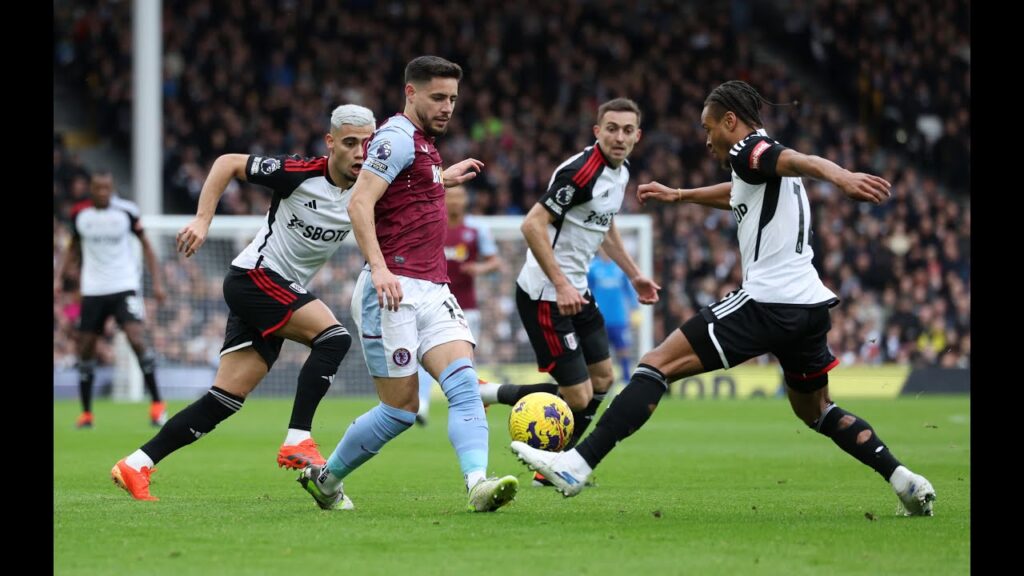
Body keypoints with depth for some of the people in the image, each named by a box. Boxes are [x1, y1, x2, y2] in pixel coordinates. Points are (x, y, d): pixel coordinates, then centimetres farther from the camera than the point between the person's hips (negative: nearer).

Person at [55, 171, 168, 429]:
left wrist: (157, 282, -4)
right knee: (85, 349, 3)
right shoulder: (80, 214, 0)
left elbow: (145, 245, 3)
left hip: (125, 286, -3)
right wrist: (60, 278, 5)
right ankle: (86, 412, 17)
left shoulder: (126, 211, -6)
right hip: (93, 289, 3)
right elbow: (74, 248, 16)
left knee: (136, 338, -19)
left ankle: (157, 403, -10)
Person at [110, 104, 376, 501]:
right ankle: (297, 443, -24)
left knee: (225, 401, 1)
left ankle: (136, 465, 5)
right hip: (254, 277, -7)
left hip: (280, 295, 7)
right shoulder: (300, 174, -15)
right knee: (333, 336, -24)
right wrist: (202, 220, -15)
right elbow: (228, 163, -7)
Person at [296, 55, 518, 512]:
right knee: (401, 410, -4)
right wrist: (379, 268, -31)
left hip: (433, 290, 9)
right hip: (394, 291, -9)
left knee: (464, 384, -14)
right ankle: (324, 478, 16)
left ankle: (478, 484, -30)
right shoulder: (398, 138, -10)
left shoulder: (422, 142, 20)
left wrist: (444, 179, 43)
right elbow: (359, 204, -21)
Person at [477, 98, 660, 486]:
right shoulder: (581, 171, -22)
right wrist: (560, 285, -28)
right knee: (578, 397, -11)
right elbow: (532, 225, -25)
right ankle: (486, 394, 5)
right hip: (545, 294, -10)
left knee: (602, 379, 16)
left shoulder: (621, 171, 8)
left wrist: (633, 274, 25)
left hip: (576, 291, 10)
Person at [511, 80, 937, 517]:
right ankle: (906, 483, 19)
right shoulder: (761, 162, 24)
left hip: (767, 301, -9)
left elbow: (800, 161, -28)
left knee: (659, 364, -9)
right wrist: (678, 195, 59)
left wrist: (839, 176, -48)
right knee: (816, 411, 27)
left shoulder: (750, 150, -4)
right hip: (811, 305, 9)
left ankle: (576, 466, -17)